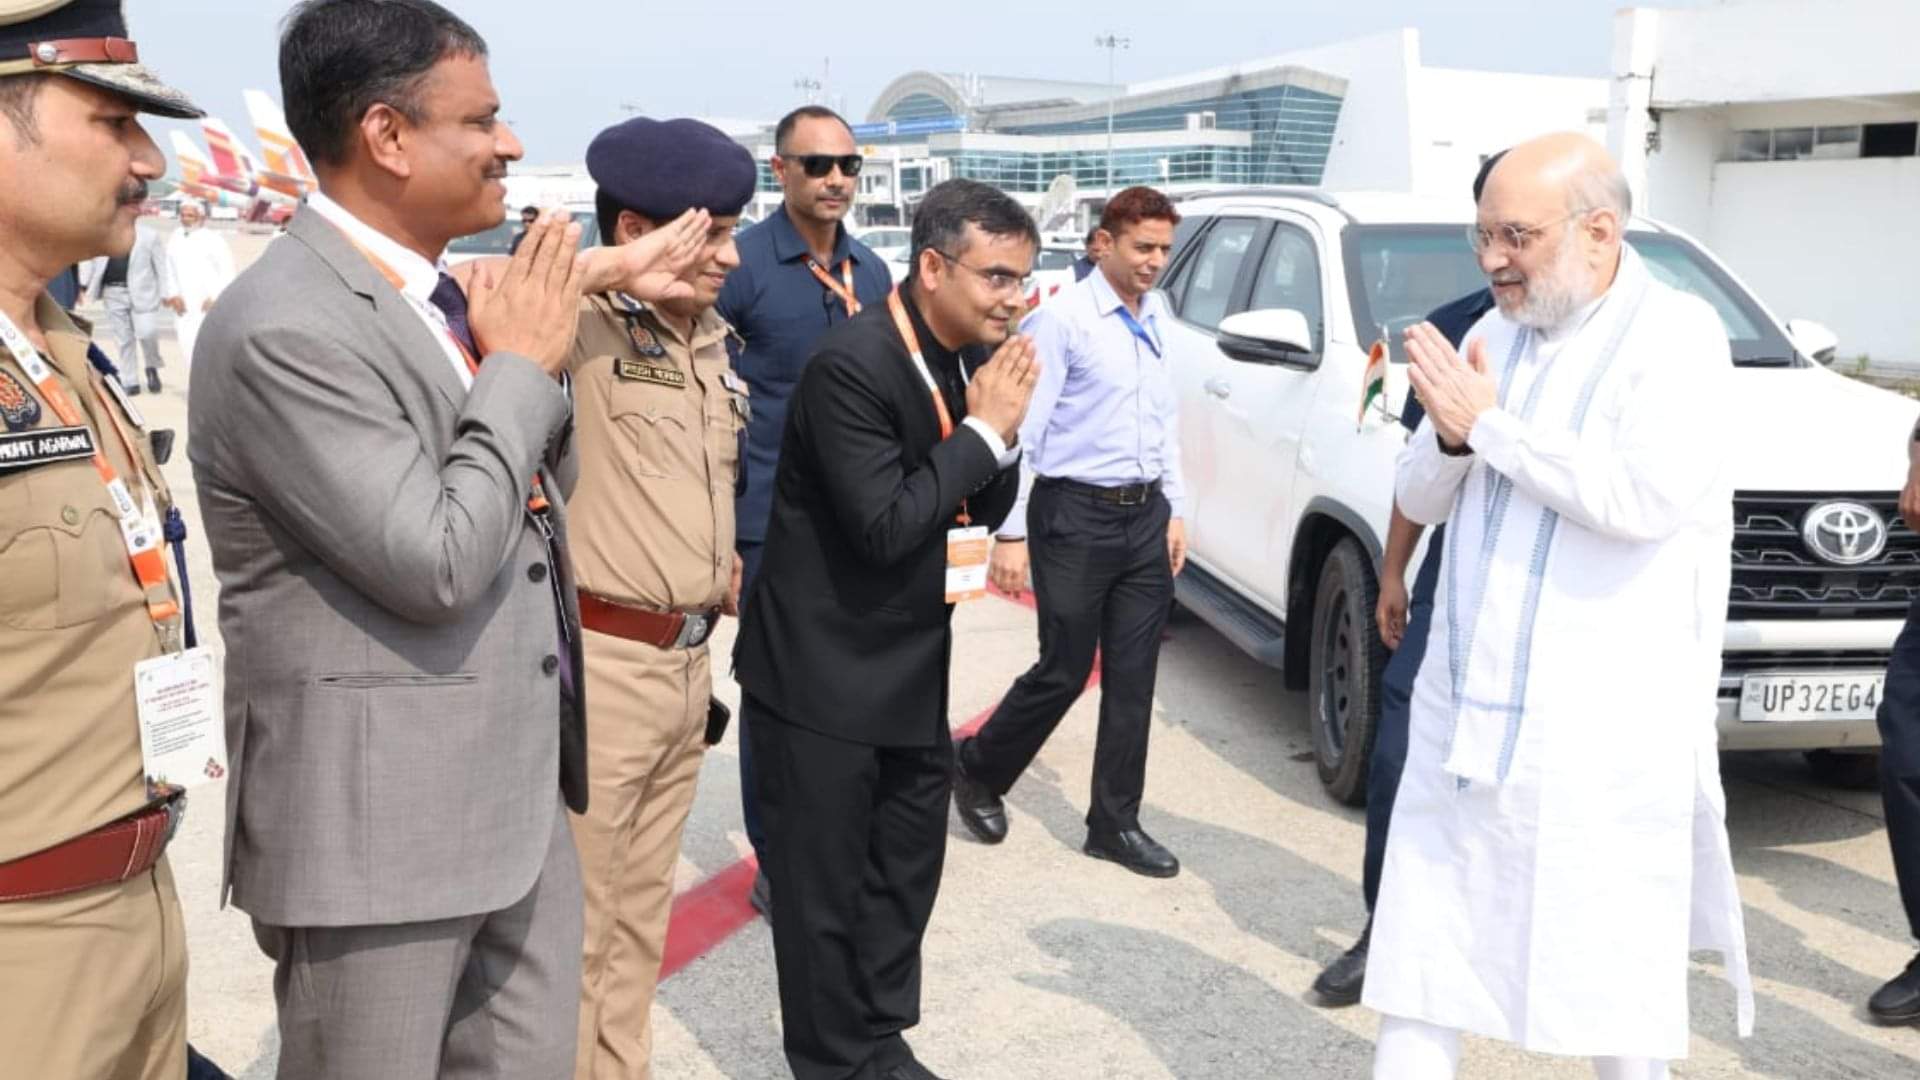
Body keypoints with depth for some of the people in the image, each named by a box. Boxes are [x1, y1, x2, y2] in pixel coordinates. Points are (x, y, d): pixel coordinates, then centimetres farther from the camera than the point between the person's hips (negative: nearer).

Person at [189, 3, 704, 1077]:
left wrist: (538, 347, 2)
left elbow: (544, 488, 17)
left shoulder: (441, 293, 8)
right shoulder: (284, 329, -19)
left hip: (520, 794, 8)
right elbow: (437, 565, -23)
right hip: (374, 819, -8)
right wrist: (522, 365, -13)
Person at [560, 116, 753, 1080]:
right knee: (579, 924, 5)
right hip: (598, 662, -8)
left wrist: (727, 567, 13)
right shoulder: (582, 326, -14)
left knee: (643, 910, 21)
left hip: (688, 662, 8)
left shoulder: (711, 344, 12)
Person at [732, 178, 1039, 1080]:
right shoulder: (852, 363, -22)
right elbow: (885, 525, -26)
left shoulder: (976, 360, 3)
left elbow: (987, 511, 9)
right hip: (824, 671, -8)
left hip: (914, 667, 8)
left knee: (906, 874, 18)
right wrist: (984, 430, -20)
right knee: (825, 884, 5)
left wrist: (1002, 431, -9)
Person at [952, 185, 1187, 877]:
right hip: (1077, 515, -6)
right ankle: (977, 769, 28)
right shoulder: (1063, 319, -12)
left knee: (1133, 678, 8)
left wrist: (1174, 509, 14)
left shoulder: (1158, 318, 9)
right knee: (1064, 672, 3)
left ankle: (1116, 823, 19)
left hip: (1145, 515, 6)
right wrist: (1011, 533, -15)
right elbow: (1023, 429, -13)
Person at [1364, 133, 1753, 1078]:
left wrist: (1487, 423, -17)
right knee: (1425, 959, 11)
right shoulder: (1492, 334, 10)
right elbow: (1419, 500, 13)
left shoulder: (1675, 334, -9)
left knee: (1612, 968, 8)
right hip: (1463, 710, 6)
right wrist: (1449, 435, -9)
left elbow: (1647, 498, -24)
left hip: (1600, 735, -6)